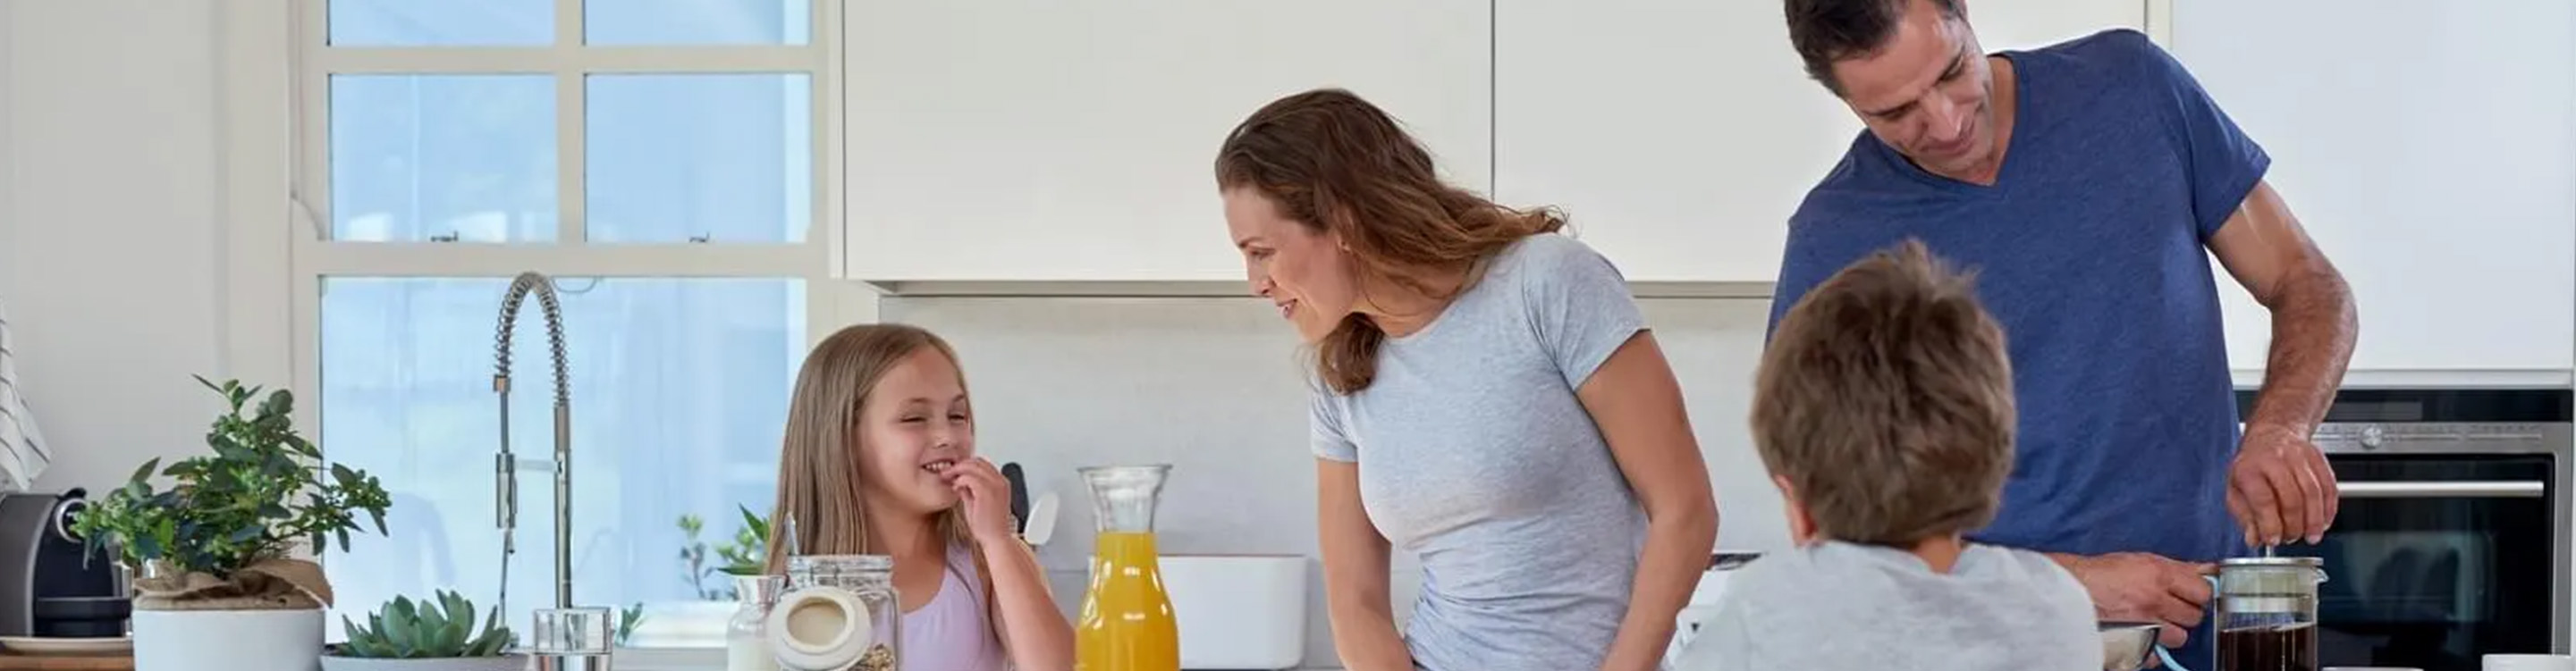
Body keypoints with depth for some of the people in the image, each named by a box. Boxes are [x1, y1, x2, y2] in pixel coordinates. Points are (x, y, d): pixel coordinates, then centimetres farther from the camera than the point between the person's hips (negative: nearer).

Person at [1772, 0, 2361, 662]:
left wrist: (2276, 430, -14)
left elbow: (2306, 285, 6)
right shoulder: (1833, 247, -7)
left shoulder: (2132, 85, 0)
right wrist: (2076, 581, -16)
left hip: (2216, 618, 2)